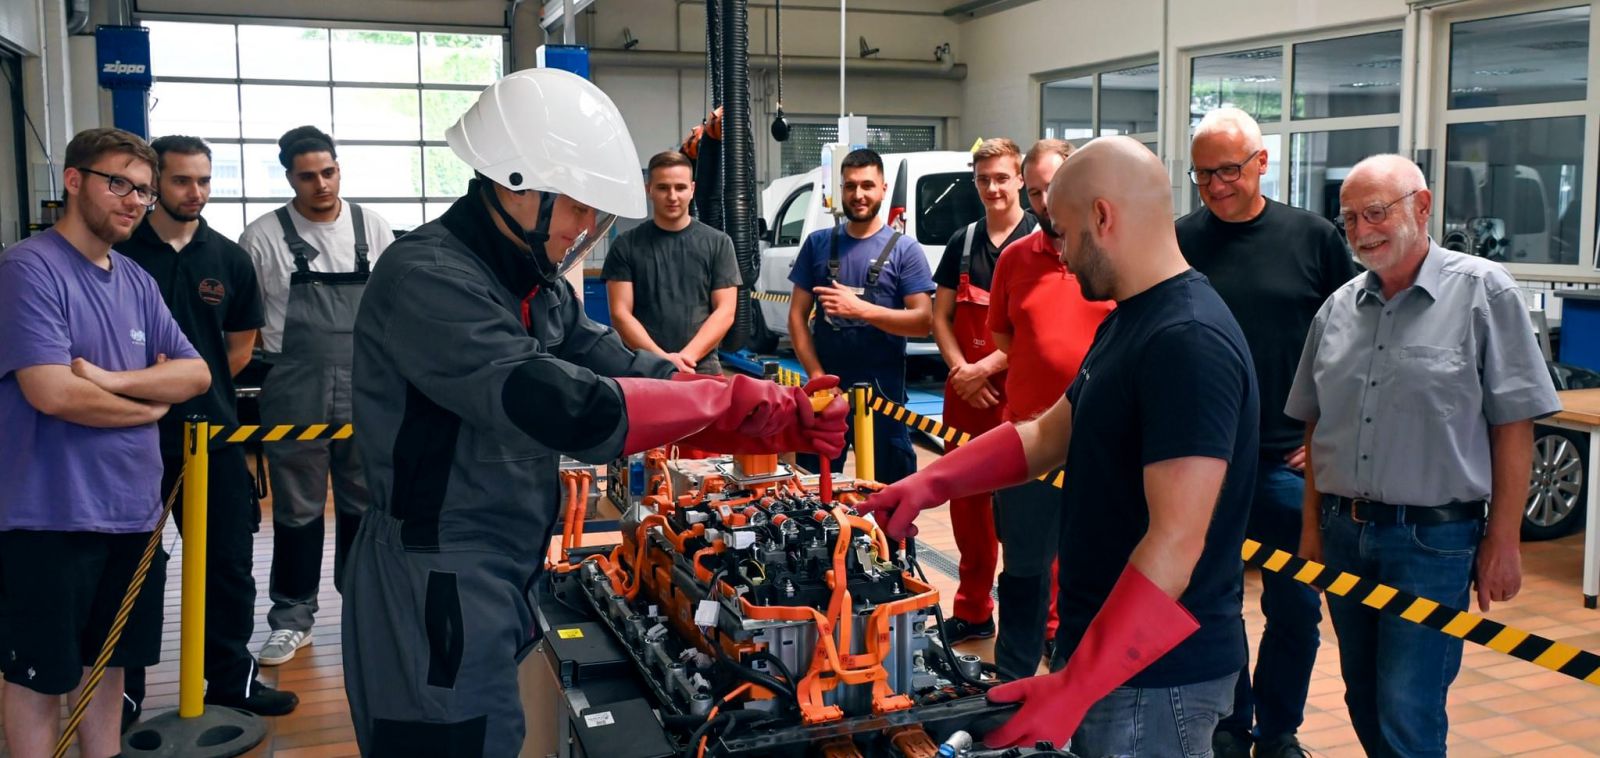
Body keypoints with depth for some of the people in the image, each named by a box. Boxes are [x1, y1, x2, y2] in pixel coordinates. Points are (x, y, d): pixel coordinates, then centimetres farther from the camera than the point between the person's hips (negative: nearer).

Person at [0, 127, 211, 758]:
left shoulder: (137, 282, 10)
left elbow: (196, 374, 3)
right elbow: (51, 393, -22)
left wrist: (112, 380, -14)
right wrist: (151, 402, -6)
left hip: (134, 512, 7)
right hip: (52, 516, -7)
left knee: (108, 663, 19)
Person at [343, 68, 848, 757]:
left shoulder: (534, 286, 9)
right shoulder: (428, 280, -22)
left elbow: (626, 371, 5)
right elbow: (567, 408, -32)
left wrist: (785, 418, -6)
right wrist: (732, 399, -21)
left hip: (496, 590, 9)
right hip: (434, 606, -9)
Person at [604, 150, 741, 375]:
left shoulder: (718, 243, 8)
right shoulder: (626, 246, 6)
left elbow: (725, 312, 2)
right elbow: (620, 314, 0)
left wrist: (687, 356, -11)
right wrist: (661, 358, -13)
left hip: (702, 369, 1)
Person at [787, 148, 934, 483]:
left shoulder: (905, 250, 0)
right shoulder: (818, 243, 8)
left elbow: (922, 321, -8)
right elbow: (798, 315, 7)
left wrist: (860, 309, -19)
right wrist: (816, 374, -6)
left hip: (883, 391, -2)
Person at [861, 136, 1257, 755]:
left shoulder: (1189, 343, -23)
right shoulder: (1129, 321, 10)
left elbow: (1176, 543, -28)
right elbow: (1048, 434, 17)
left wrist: (1074, 686, -29)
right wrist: (929, 484, 6)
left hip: (1155, 673, -9)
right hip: (1110, 650, 9)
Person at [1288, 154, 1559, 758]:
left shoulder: (1482, 293, -7)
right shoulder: (1339, 308, 7)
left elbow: (1513, 426, -7)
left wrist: (1503, 542, -8)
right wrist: (1313, 525, 12)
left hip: (1433, 538, -5)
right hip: (1344, 533, 5)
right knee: (1365, 705, 16)